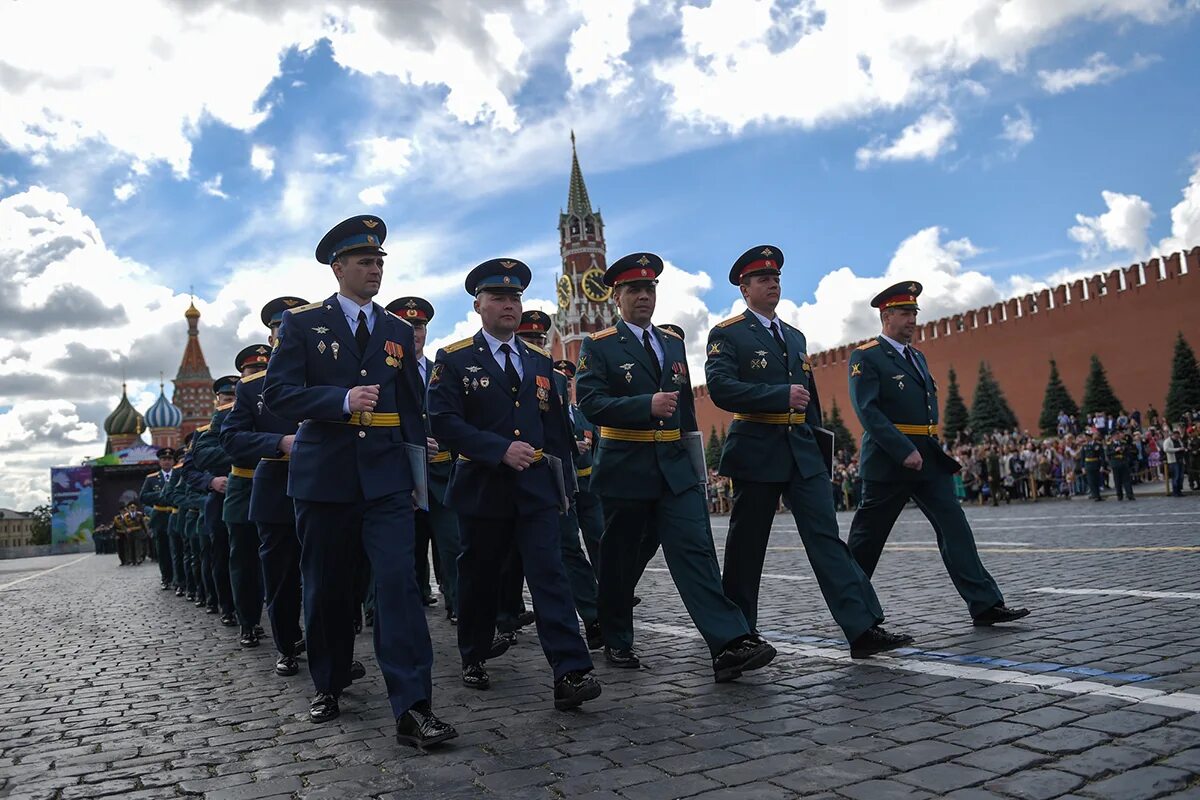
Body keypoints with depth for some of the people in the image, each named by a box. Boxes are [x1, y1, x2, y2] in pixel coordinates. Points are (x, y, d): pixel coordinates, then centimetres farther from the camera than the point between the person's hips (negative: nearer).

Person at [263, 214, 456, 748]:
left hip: (385, 477, 1)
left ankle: (412, 708, -10)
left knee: (398, 581, -10)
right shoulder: (301, 323, 4)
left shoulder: (398, 332, 13)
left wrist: (419, 467, 8)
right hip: (323, 476, -1)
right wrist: (342, 399, -21)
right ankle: (328, 685, 31)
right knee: (326, 588, 10)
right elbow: (276, 393, -7)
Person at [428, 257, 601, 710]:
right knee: (480, 577, 11)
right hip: (482, 486, -2)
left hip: (537, 487, 2)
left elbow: (555, 426, 15)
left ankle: (571, 674, -12)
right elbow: (443, 422, -12)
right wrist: (501, 450, -20)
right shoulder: (454, 360, -1)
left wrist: (562, 482, 10)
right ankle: (474, 658, 32)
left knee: (550, 575, -8)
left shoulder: (539, 361, 12)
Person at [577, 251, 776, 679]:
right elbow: (591, 402, -15)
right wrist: (646, 406, -26)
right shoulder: (598, 346, -1)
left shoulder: (674, 343, 15)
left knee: (695, 550, -8)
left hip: (675, 468, 3)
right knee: (620, 559, 8)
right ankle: (617, 642, 26)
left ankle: (729, 644, -13)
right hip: (625, 469, -3)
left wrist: (696, 462, 19)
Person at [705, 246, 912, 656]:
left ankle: (863, 628, -5)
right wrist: (781, 396, -22)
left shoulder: (795, 336, 18)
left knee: (826, 536, -2)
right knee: (747, 544, 4)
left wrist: (820, 447, 18)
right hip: (756, 451, -5)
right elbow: (720, 388, -18)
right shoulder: (727, 335, -3)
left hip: (803, 452, 5)